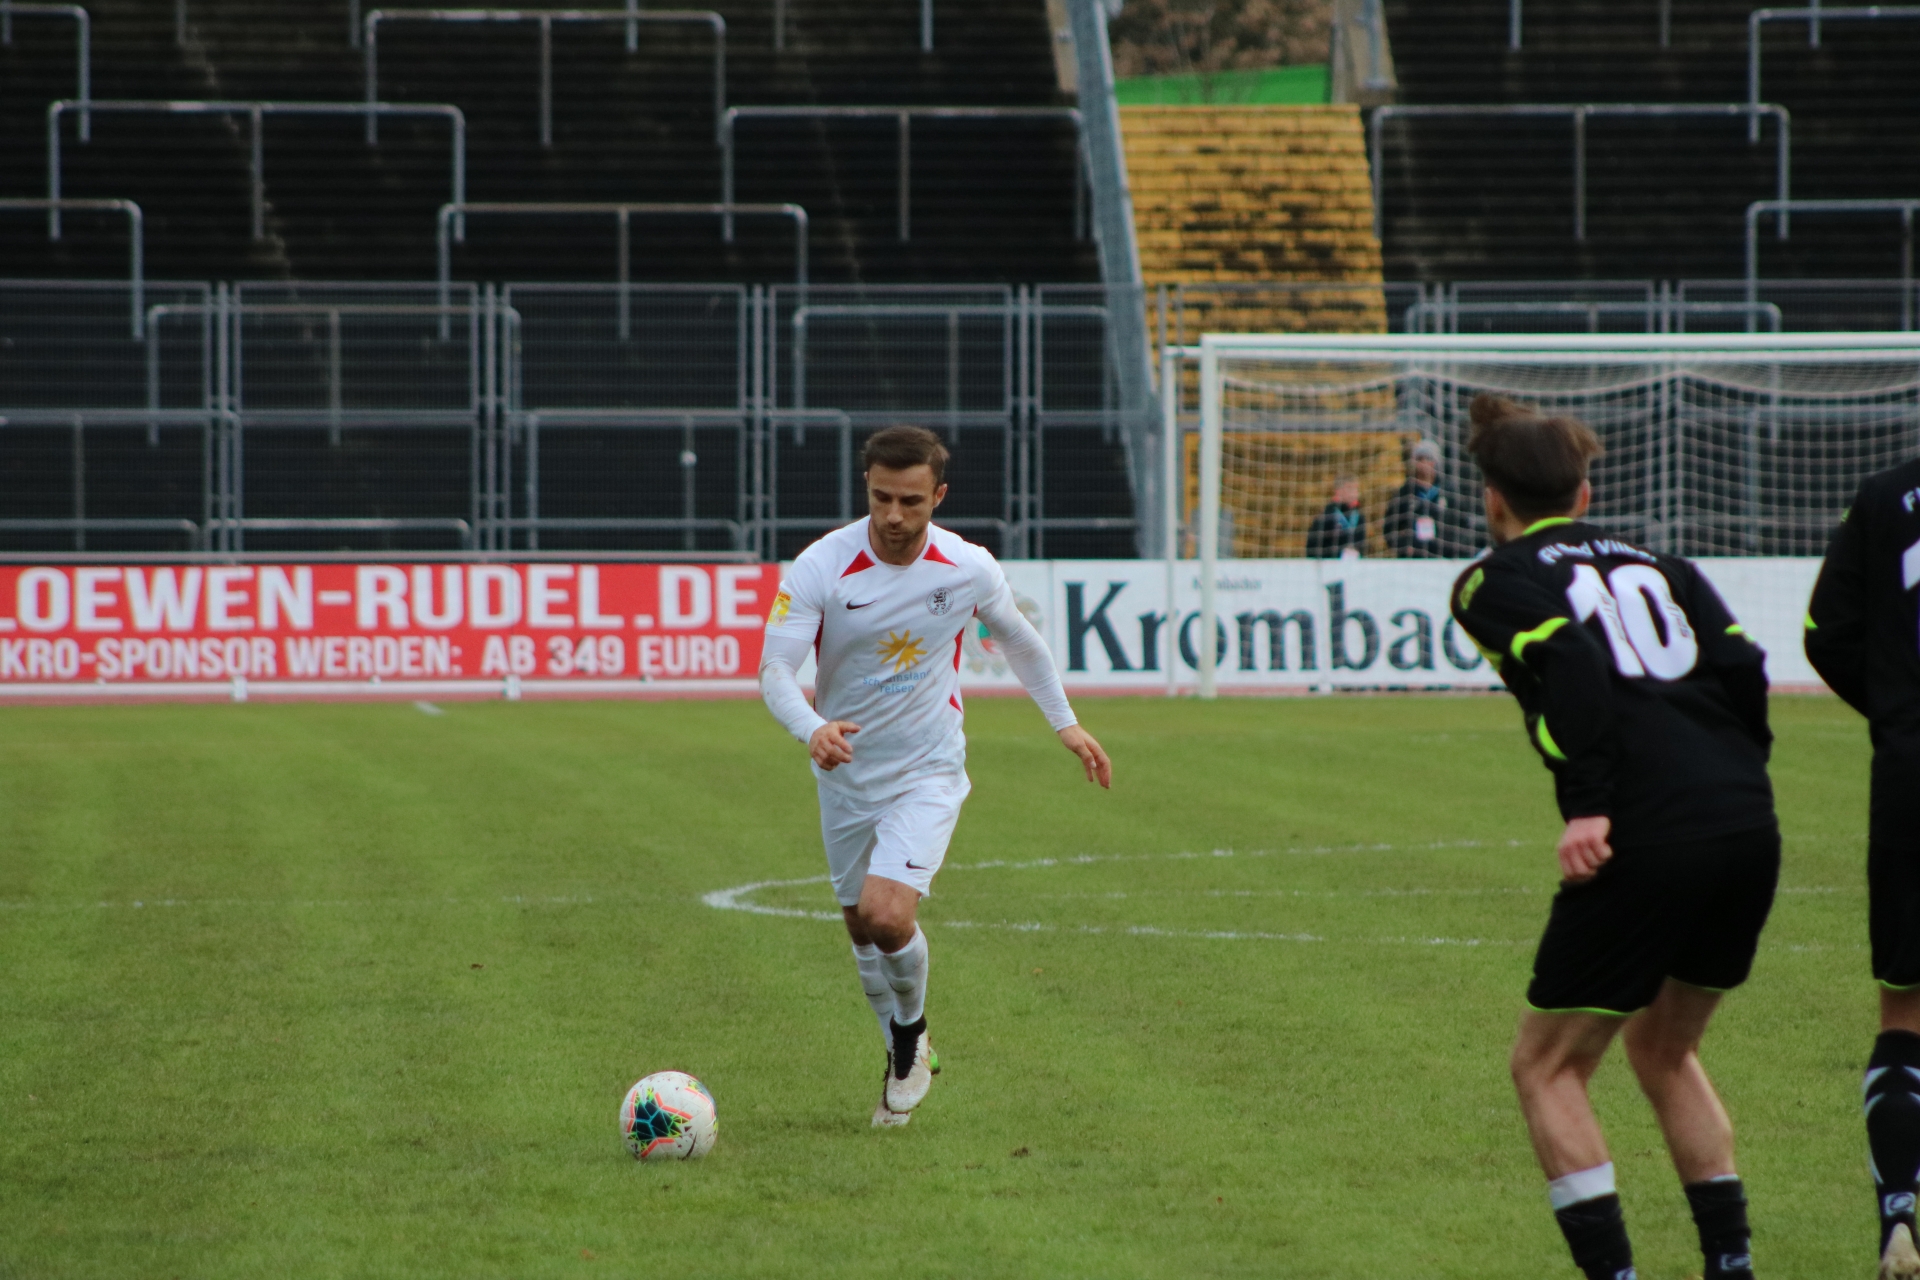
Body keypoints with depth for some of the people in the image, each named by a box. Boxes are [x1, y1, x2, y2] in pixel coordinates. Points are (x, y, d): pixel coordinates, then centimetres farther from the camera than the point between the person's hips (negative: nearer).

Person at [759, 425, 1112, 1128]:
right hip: (846, 773, 2)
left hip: (928, 770, -2)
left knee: (887, 914, -21)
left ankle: (912, 1031, 8)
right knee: (861, 926, 13)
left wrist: (1065, 723, 14)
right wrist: (812, 729, -43)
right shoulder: (820, 568, -18)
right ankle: (904, 1061, 36)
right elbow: (774, 669, -23)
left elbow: (1018, 638, 9)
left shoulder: (970, 569, -12)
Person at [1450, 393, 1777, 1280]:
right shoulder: (1656, 565, 22)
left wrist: (1589, 805, -15)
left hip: (1645, 843, -6)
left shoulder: (1495, 581, 7)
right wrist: (1733, 782, 14)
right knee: (1665, 1049, 25)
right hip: (1748, 830, 6)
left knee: (1547, 1067, 9)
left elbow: (1569, 664, -13)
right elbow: (1742, 667, 9)